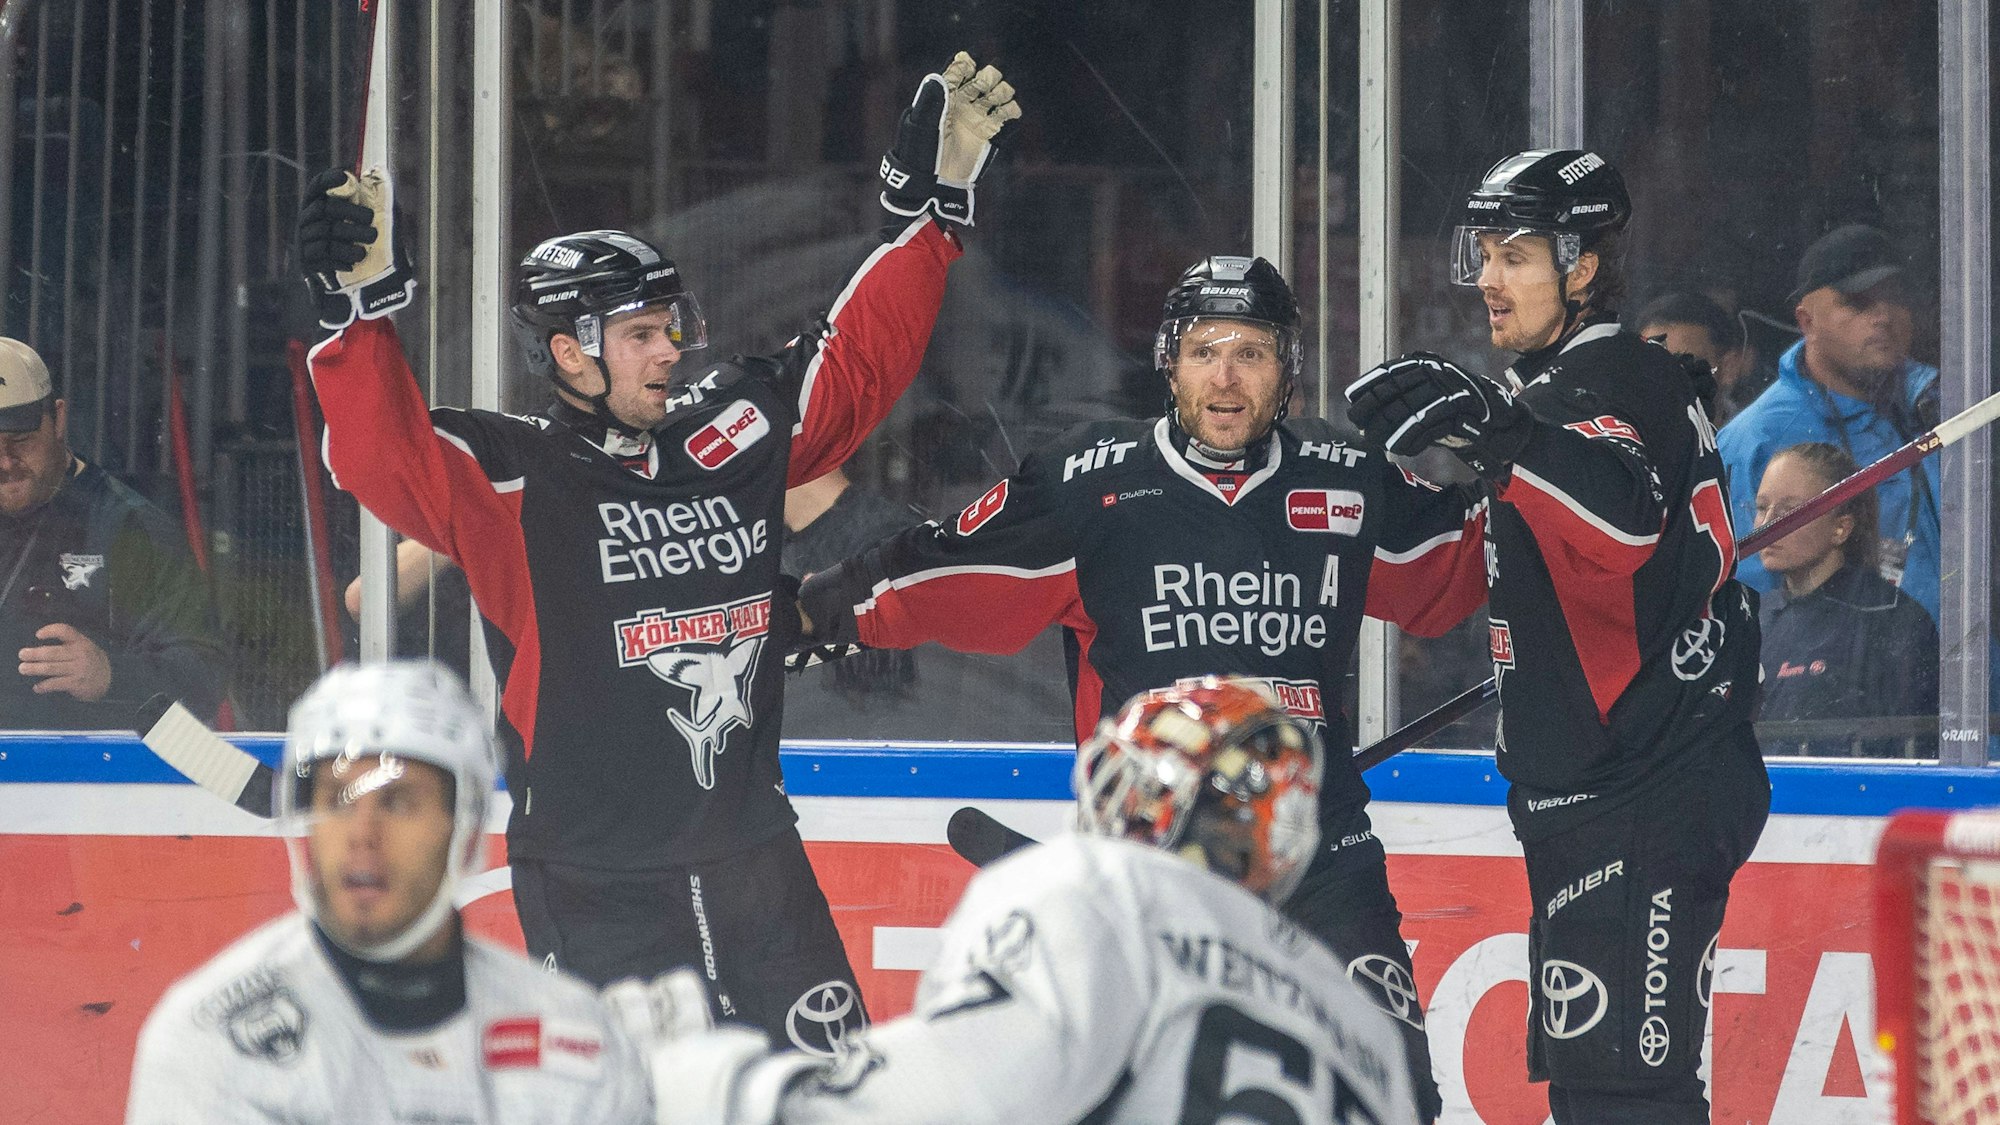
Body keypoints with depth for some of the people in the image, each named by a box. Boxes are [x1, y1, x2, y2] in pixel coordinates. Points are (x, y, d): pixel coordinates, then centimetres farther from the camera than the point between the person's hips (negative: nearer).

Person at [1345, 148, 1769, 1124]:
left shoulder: (1619, 382, -13)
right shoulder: (1549, 391, 19)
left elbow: (1621, 521, -35)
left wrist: (1492, 432, -46)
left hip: (1652, 802, -11)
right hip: (1588, 799, 11)